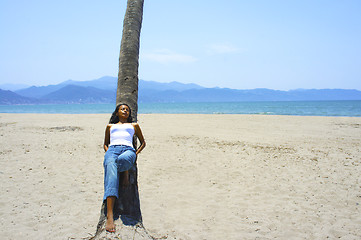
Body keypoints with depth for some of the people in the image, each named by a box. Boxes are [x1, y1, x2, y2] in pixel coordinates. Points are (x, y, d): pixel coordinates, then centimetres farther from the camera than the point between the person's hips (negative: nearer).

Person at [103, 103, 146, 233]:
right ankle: (109, 216, -45)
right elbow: (105, 144, 35)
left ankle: (126, 172, -8)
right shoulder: (110, 126, 34)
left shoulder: (134, 125, 31)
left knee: (122, 159, -45)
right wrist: (107, 152, 11)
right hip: (112, 149, 1)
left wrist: (136, 153, 12)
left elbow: (143, 142, 32)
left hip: (128, 150, -1)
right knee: (110, 168, -35)